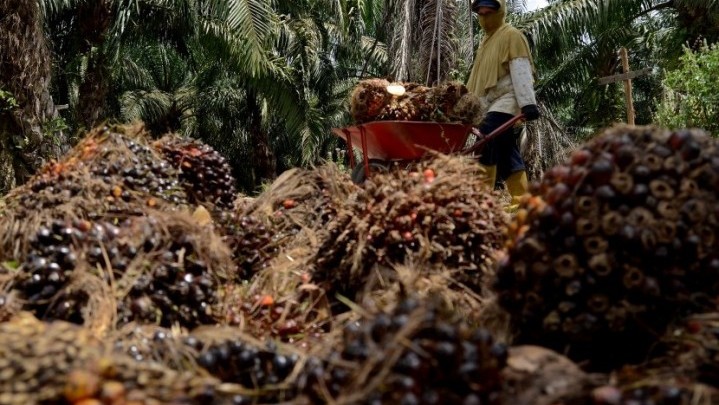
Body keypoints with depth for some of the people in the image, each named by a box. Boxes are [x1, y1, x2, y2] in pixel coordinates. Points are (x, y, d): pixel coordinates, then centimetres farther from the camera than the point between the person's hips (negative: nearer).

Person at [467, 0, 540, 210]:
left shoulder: (512, 36, -3)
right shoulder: (487, 39, 23)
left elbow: (520, 70, -13)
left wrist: (527, 103, -22)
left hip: (506, 100, -9)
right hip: (493, 103, 9)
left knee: (486, 144, -22)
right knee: (507, 155, 7)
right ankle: (520, 200, 9)